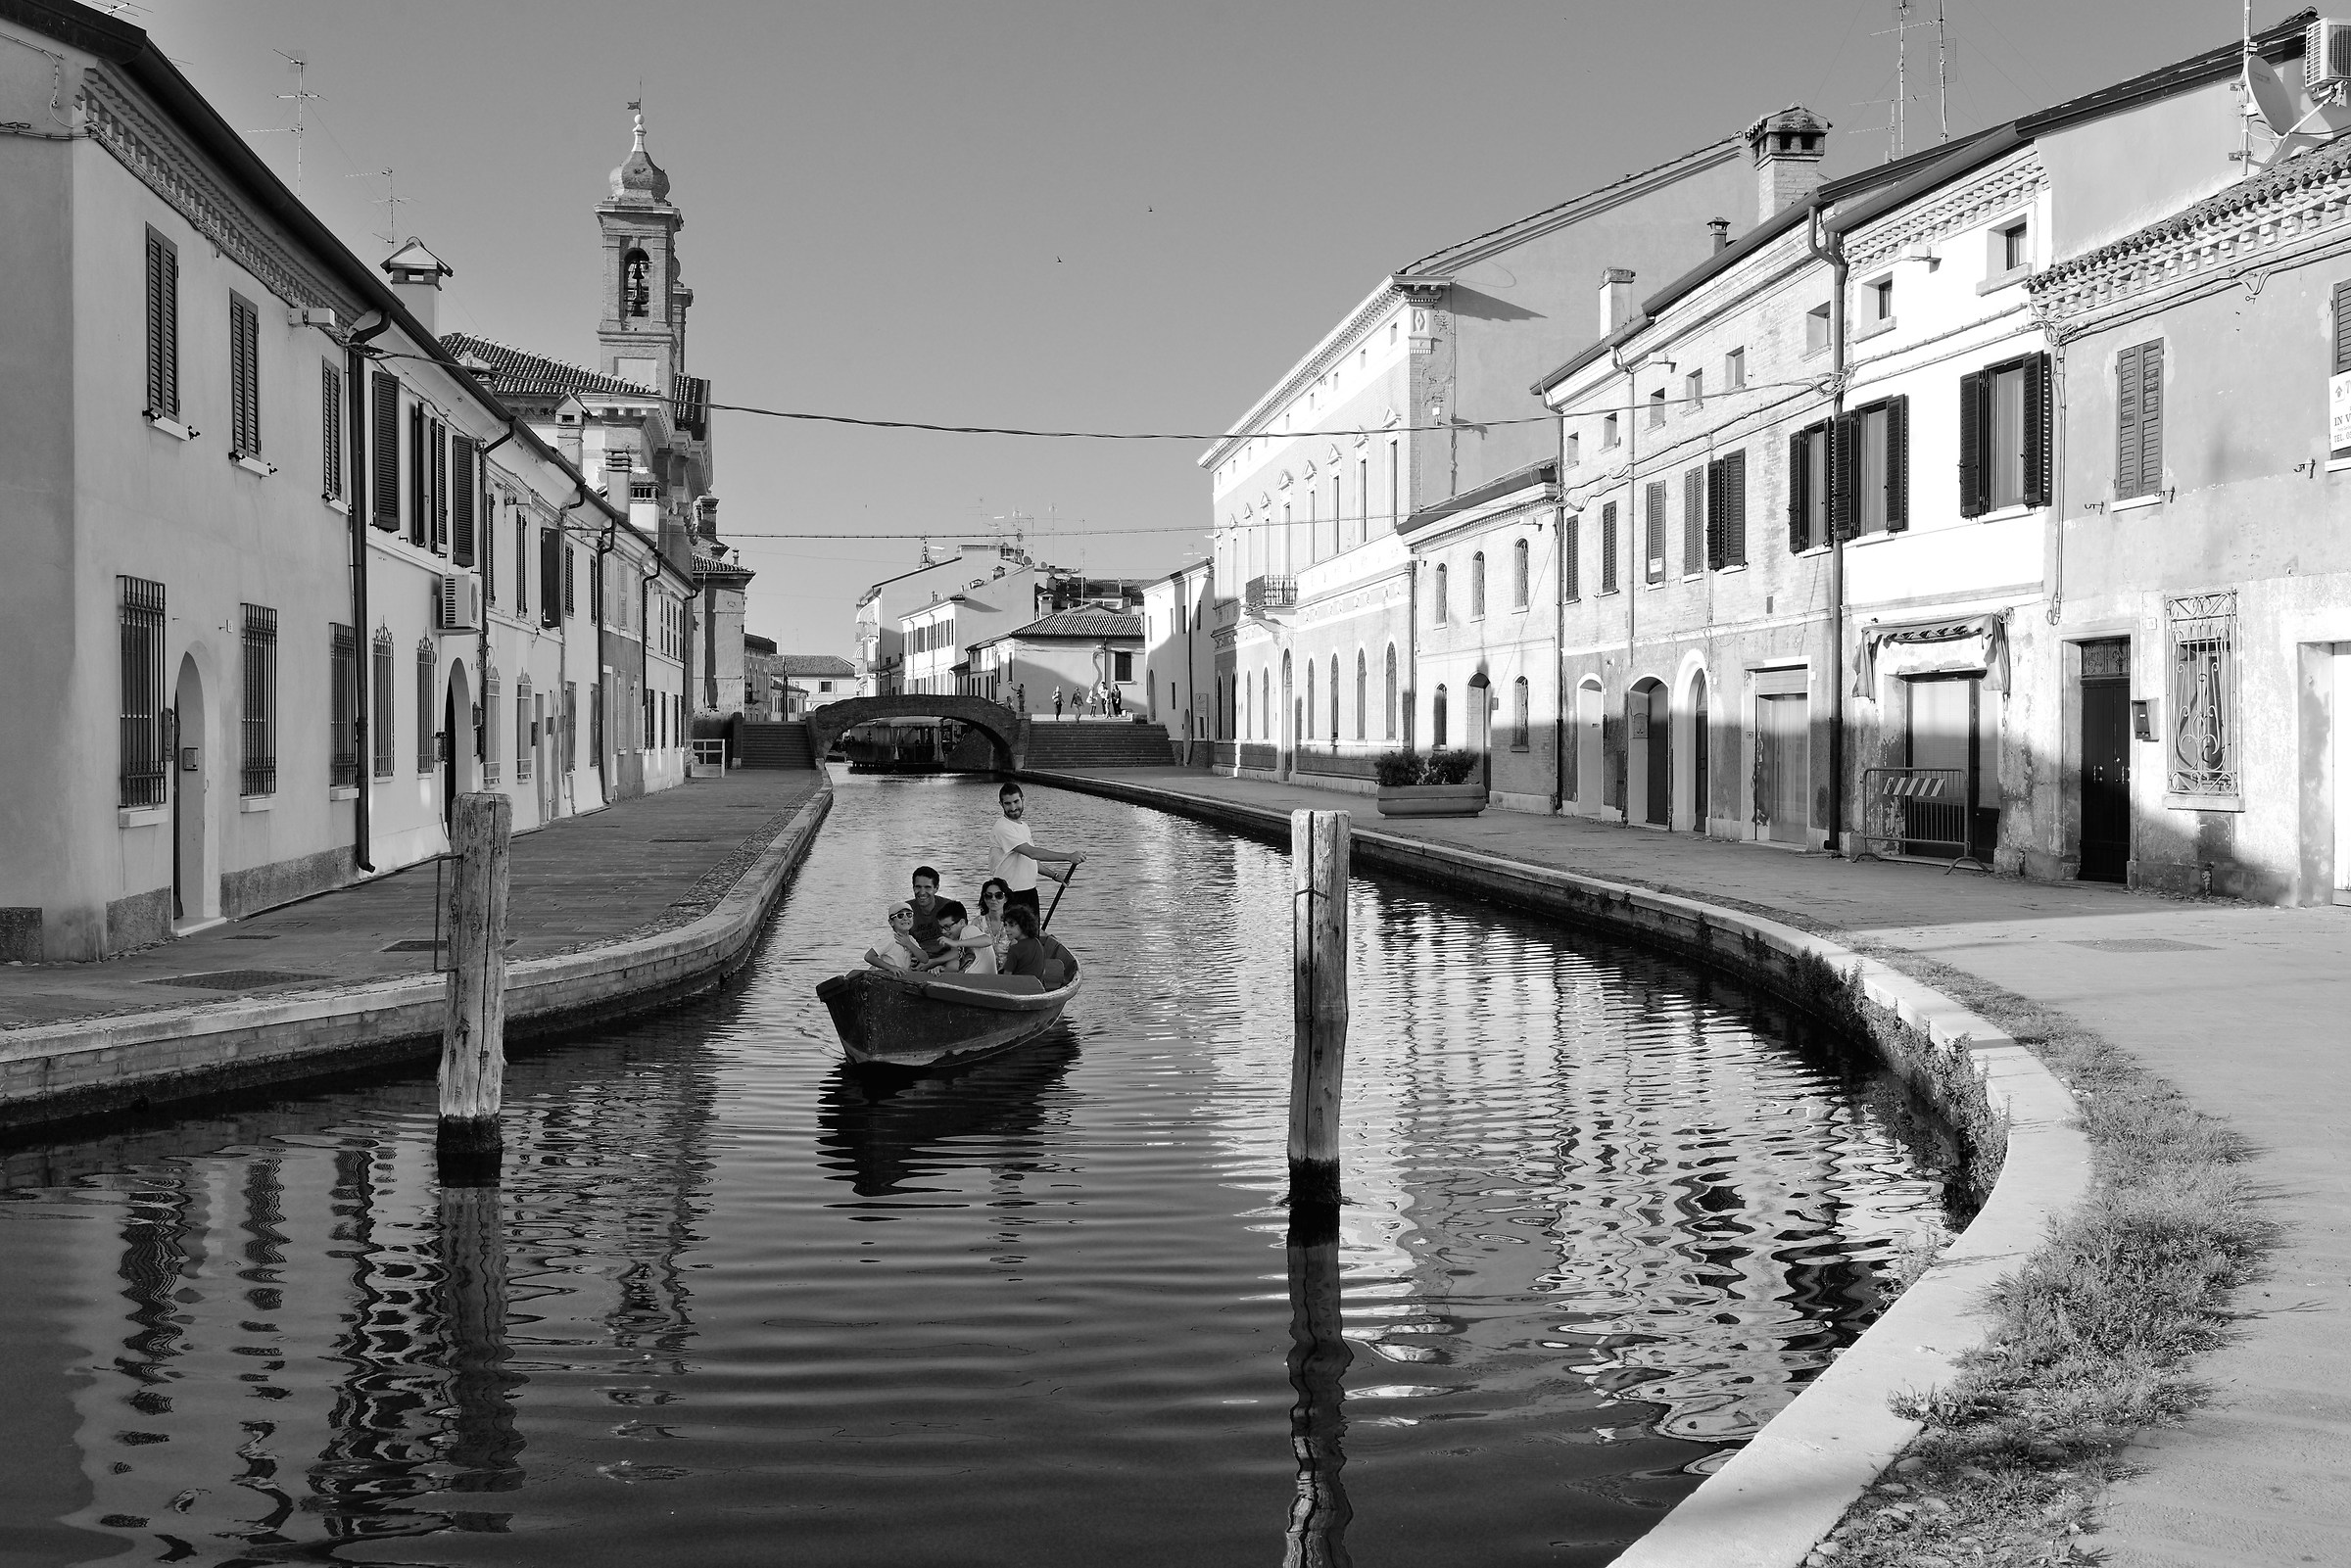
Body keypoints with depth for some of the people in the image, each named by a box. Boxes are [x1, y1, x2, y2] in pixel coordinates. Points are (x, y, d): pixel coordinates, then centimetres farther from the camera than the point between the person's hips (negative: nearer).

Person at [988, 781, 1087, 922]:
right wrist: (1069, 857, -28)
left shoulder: (1023, 826, 14)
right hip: (1011, 897, -9)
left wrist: (1054, 875, 14)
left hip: (1030, 892, 9)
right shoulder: (1002, 828, -17)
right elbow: (1033, 853, -26)